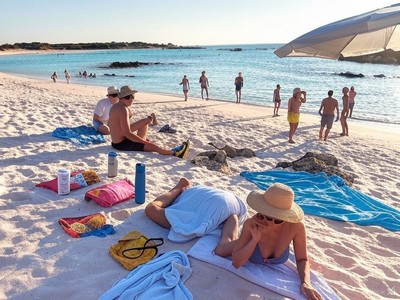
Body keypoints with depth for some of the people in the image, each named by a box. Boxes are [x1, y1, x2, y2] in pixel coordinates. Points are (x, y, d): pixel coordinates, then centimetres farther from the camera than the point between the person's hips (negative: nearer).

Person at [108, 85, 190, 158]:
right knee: (153, 146, -10)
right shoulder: (123, 109, -23)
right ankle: (175, 153, -2)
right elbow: (127, 133, -27)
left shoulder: (115, 106, 8)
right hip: (122, 144, -10)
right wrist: (145, 142, -20)